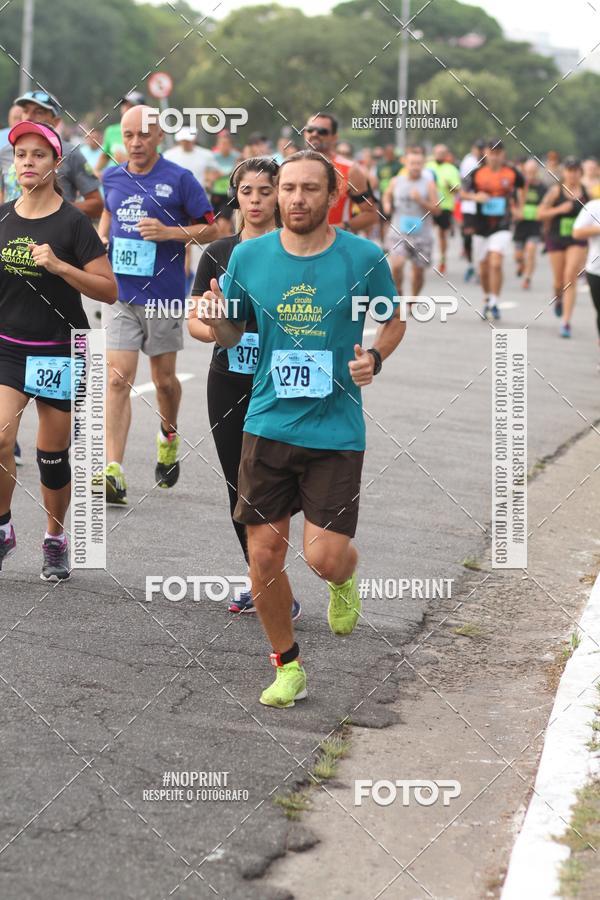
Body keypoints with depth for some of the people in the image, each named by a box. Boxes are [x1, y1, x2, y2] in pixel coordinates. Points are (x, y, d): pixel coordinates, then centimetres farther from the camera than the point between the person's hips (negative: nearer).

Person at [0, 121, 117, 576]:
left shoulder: (73, 223, -8)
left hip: (59, 352, -2)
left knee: (53, 454, 5)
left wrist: (60, 266, -23)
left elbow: (109, 290, -13)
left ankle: (56, 539, 25)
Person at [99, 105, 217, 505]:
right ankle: (114, 472, -16)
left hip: (164, 296, -2)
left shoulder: (179, 179, -6)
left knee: (164, 378, 12)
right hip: (121, 293, 2)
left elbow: (211, 229, -2)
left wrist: (169, 233, -17)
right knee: (118, 379, -9)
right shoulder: (112, 177, 6)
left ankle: (169, 437, 44)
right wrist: (101, 241, 7)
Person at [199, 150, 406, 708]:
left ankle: (345, 579, 29)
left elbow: (394, 322, 10)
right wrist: (217, 321, -13)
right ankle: (287, 665, 24)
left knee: (325, 558, -10)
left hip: (336, 429, -2)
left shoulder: (364, 258, -6)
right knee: (264, 557, 2)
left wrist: (374, 357, -10)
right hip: (268, 426, 2)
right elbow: (231, 333, 11)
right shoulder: (249, 256, -1)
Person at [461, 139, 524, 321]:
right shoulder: (477, 173, -2)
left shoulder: (512, 173, -2)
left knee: (496, 264, -19)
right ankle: (487, 299, 34)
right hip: (481, 226, 2)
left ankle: (494, 303, -11)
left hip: (502, 227, -2)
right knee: (483, 269, 10)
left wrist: (520, 208, 13)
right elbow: (464, 193, 7)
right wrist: (475, 197, -14)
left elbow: (521, 185, 19)